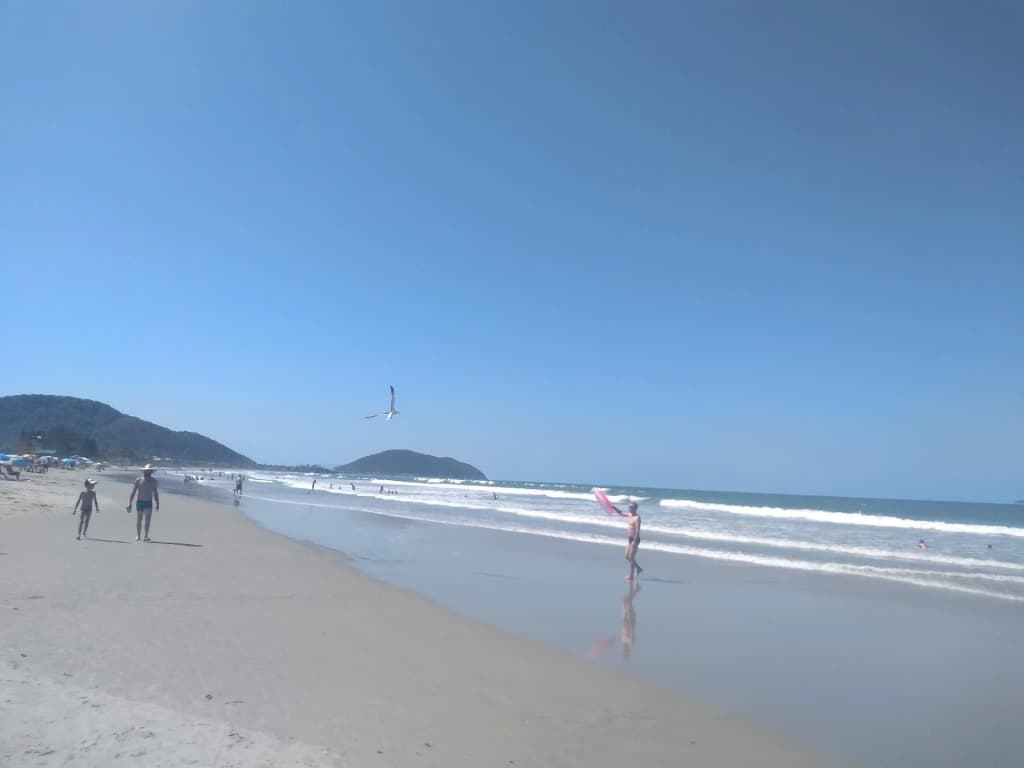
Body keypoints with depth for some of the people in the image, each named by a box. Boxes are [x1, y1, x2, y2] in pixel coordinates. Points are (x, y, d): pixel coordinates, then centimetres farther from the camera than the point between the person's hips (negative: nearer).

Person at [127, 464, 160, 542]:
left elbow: (155, 493, 14)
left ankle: (146, 536, -12)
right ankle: (138, 536, 18)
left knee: (147, 520, -11)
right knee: (139, 520, 6)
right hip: (140, 502, 0)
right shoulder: (138, 480, 0)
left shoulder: (153, 481, 6)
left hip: (149, 503, 0)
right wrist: (129, 503, -4)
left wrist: (157, 503, 11)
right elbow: (133, 492, 1)